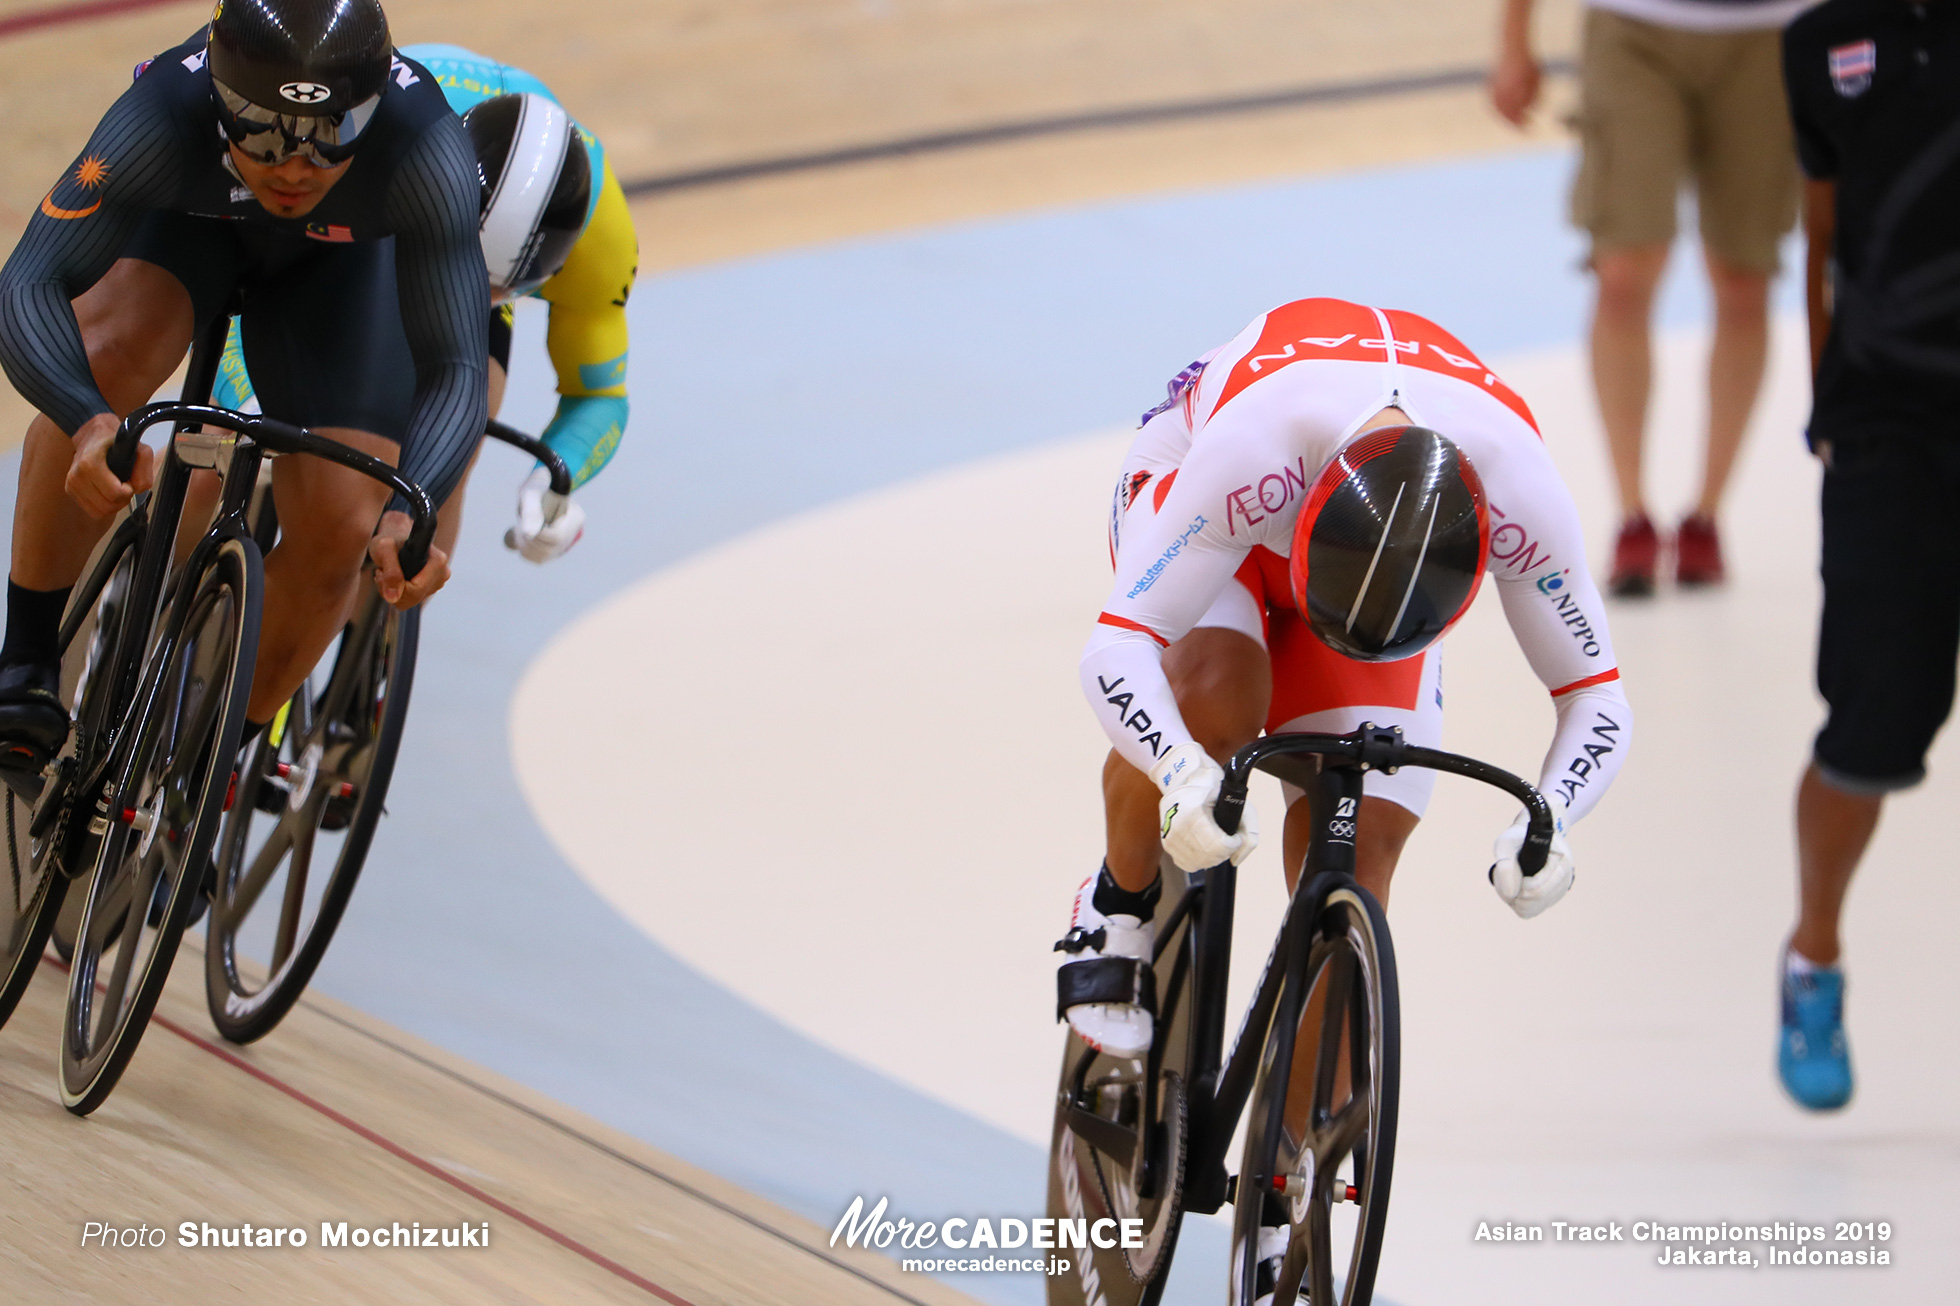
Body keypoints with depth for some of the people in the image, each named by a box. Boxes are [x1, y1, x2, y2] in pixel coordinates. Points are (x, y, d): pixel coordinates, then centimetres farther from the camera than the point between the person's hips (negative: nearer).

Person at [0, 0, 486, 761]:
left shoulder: (425, 147, -42)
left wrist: (406, 512, -58)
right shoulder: (163, 118, -43)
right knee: (106, 355, -33)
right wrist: (89, 423, -67)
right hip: (186, 228, -1)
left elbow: (454, 368, -40)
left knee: (339, 530, -14)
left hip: (336, 263, 1)